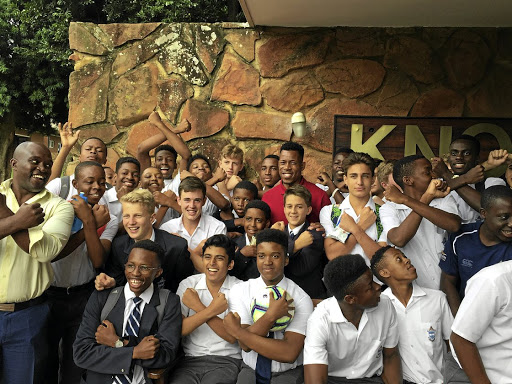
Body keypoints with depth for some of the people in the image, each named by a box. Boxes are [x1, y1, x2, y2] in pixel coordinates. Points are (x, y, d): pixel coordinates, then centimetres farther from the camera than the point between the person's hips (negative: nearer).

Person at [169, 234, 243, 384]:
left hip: (225, 360, -2)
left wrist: (198, 307, -15)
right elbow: (178, 330, -6)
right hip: (190, 359, 2)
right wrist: (210, 310, -19)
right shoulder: (188, 285, 3)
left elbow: (232, 336, -11)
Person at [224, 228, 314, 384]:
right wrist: (271, 315, -26)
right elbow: (245, 345, -11)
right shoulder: (240, 290, -3)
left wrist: (238, 332, -18)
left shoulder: (301, 299, -9)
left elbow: (289, 353, -18)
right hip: (250, 371, 2)